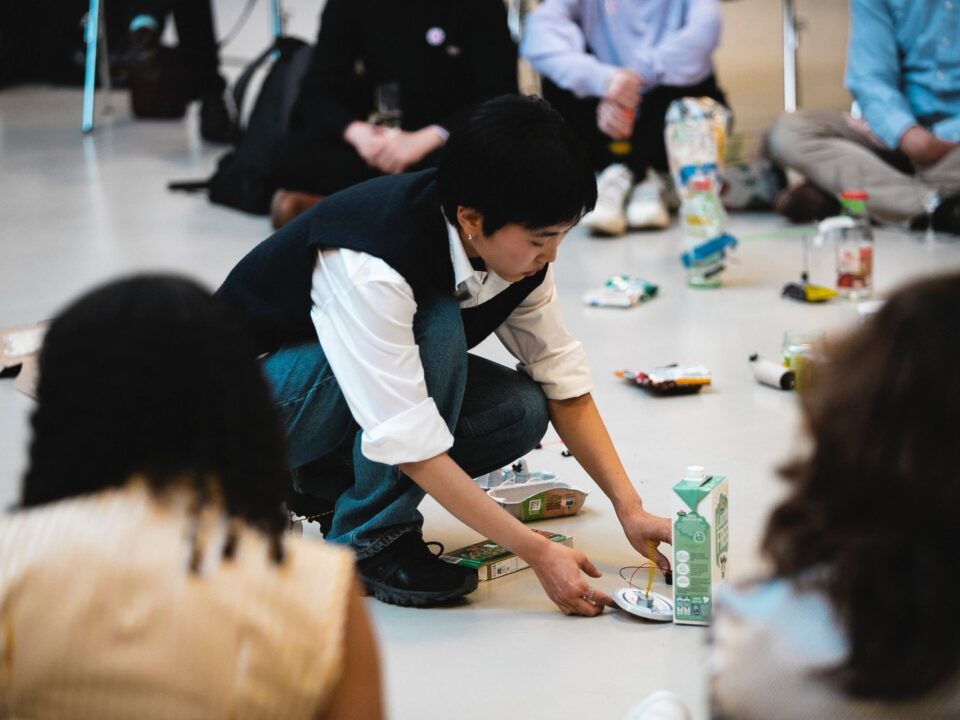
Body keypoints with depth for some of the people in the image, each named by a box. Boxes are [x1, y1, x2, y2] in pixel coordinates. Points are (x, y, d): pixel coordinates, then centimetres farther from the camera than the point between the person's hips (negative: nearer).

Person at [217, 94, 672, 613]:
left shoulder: (516, 247, -15)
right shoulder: (371, 267, -37)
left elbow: (564, 382, -6)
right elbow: (411, 445, -36)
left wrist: (629, 509, -14)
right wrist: (539, 554, -34)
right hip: (252, 384, -7)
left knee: (523, 412, -15)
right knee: (437, 329, -32)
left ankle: (333, 486, 2)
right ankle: (370, 540, -16)